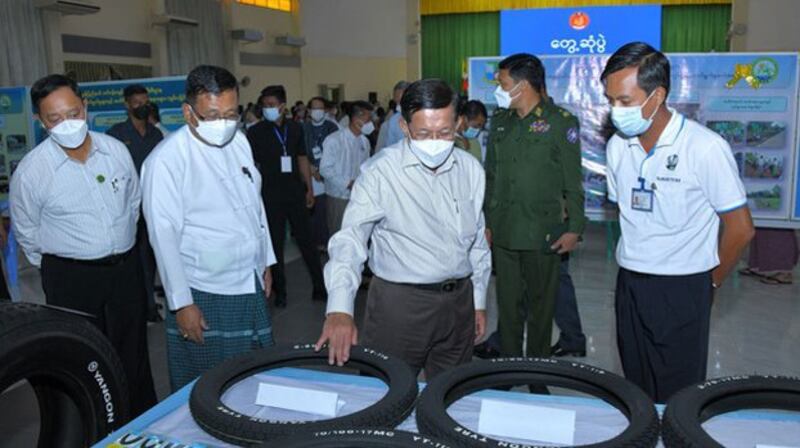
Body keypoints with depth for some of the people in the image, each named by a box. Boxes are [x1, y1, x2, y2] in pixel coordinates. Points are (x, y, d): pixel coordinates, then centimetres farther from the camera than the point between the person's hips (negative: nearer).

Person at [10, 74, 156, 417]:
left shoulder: (116, 150, -4)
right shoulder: (30, 171, -13)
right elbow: (26, 233, 1)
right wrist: (57, 267, 9)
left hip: (126, 268, 3)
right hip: (71, 278, -3)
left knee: (134, 355, 17)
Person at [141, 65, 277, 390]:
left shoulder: (239, 142, 6)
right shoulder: (167, 159, -15)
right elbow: (164, 235, -15)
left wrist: (266, 262, 16)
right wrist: (182, 303, -14)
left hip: (252, 286, 6)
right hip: (203, 297, -6)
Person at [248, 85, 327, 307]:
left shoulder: (295, 128, 6)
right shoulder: (255, 132, -3)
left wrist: (309, 189, 9)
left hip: (295, 192, 2)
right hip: (270, 195, -2)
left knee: (306, 239, 6)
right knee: (275, 243, 6)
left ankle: (320, 286, 15)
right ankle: (280, 291, 18)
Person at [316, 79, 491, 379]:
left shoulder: (470, 169, 4)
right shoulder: (380, 172, -12)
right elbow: (350, 239, -19)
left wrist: (479, 300, 16)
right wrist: (340, 308, -32)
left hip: (459, 302, 5)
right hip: (399, 304, -4)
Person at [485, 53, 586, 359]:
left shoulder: (561, 121, -5)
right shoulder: (500, 121, 10)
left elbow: (573, 181, -5)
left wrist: (574, 228, -9)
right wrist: (487, 222, 11)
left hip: (542, 234, -4)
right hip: (503, 231, 5)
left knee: (541, 304, 9)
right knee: (507, 303, 12)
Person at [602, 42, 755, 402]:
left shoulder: (705, 148, -14)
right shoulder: (617, 147, 2)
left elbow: (740, 228, -7)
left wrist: (712, 282, 2)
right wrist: (635, 263, 11)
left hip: (682, 289, -5)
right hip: (629, 284, 5)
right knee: (635, 391, 14)